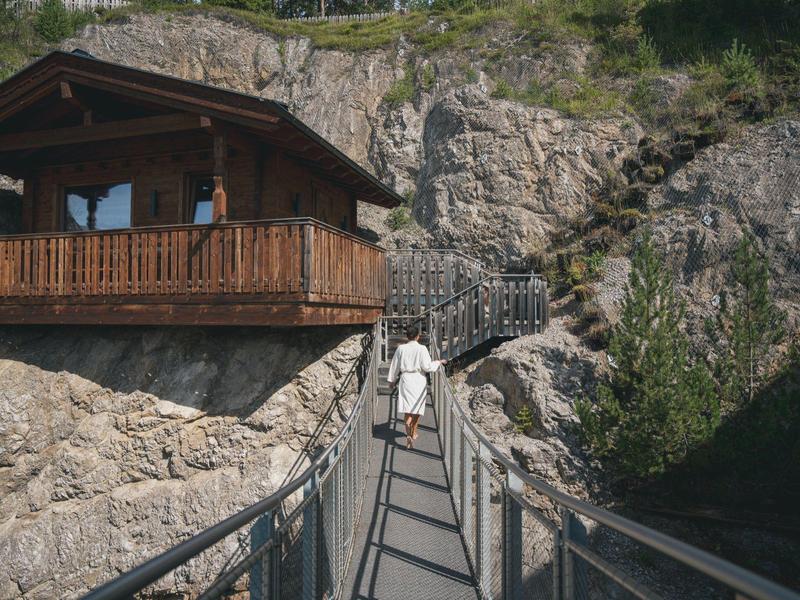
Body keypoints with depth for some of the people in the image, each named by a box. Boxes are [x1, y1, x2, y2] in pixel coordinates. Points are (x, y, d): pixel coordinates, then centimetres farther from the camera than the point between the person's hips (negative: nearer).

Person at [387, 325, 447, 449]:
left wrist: (392, 380, 18)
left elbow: (395, 366, 7)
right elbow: (427, 366, -12)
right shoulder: (422, 349, -10)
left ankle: (408, 434, -22)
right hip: (419, 380, -1)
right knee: (417, 409, 16)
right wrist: (439, 362, 4)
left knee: (407, 409, 0)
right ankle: (413, 433, 29)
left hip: (405, 379, 1)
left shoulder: (401, 348, -1)